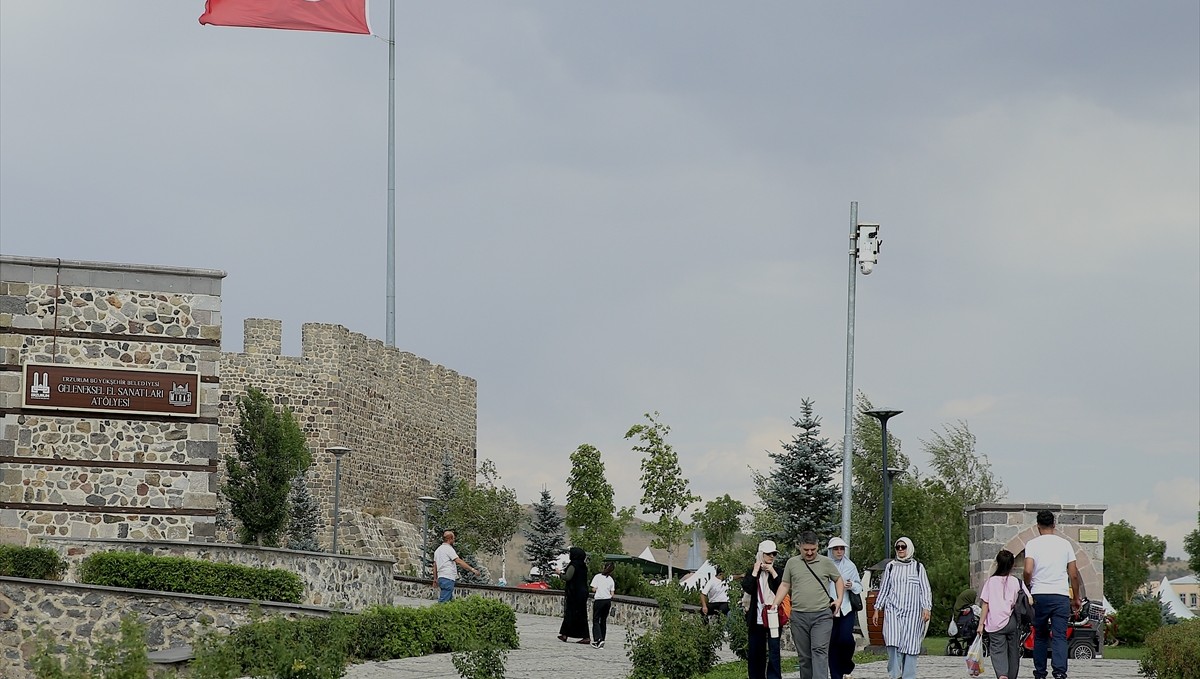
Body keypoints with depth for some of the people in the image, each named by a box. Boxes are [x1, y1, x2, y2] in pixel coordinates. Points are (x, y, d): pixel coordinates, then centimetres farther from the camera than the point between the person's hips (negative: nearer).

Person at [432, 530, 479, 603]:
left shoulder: (438, 550, 18)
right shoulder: (449, 549, -9)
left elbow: (435, 565, 23)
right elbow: (459, 561, -17)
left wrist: (435, 579, 30)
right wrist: (472, 570, -18)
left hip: (441, 577, 9)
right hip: (448, 579, -9)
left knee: (450, 599, 12)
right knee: (443, 601, -11)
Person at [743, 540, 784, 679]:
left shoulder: (777, 571, 6)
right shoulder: (752, 571, 9)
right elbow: (747, 588, -7)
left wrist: (773, 572, -12)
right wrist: (755, 571, -7)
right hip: (757, 618, 2)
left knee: (774, 650, -7)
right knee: (755, 652, 6)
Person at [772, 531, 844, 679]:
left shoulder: (826, 562, 6)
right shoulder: (792, 563, 10)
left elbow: (839, 580, 18)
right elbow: (785, 585, 13)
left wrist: (839, 599, 5)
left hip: (822, 615, -2)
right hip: (799, 616, 2)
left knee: (820, 651, -14)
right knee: (804, 655, 8)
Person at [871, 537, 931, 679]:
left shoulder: (918, 567, 8)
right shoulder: (891, 566, 13)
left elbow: (925, 590, 5)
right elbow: (883, 589, 17)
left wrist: (926, 609, -8)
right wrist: (877, 610, 12)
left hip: (912, 612, -1)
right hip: (893, 610, 1)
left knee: (910, 644, -4)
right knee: (893, 642, -18)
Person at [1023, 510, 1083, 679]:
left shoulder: (1032, 544, 1)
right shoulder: (1065, 544, 7)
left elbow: (1028, 571, -11)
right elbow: (1074, 574, 7)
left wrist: (1027, 587, 9)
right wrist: (1077, 598, 16)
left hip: (1039, 595, 0)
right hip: (1061, 595, 0)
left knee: (1040, 636, 12)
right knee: (1060, 636, -5)